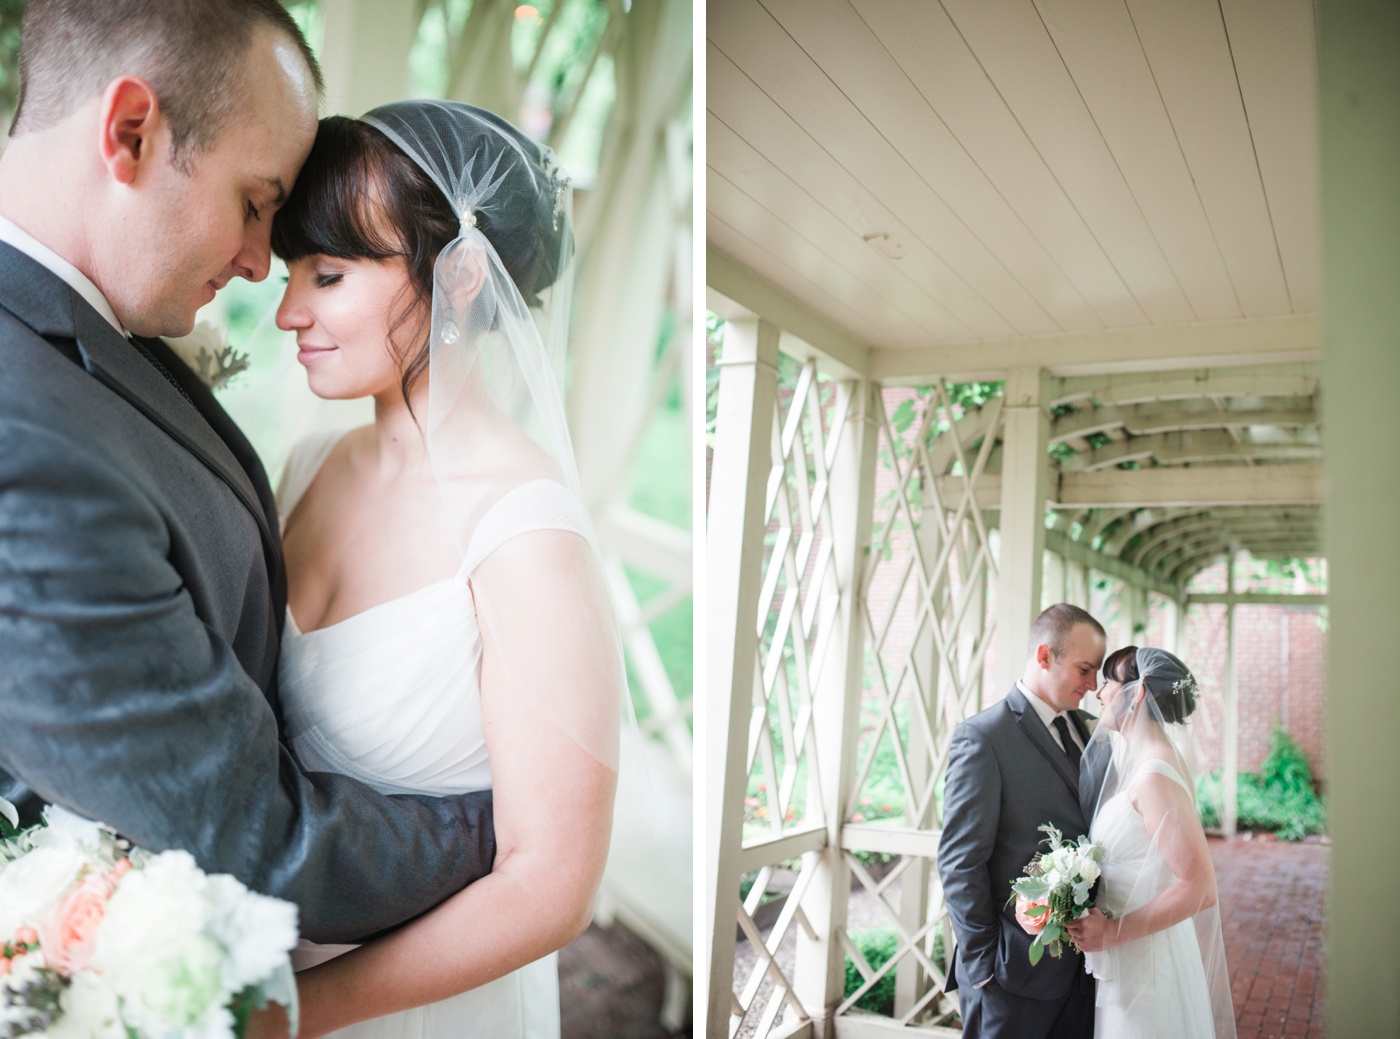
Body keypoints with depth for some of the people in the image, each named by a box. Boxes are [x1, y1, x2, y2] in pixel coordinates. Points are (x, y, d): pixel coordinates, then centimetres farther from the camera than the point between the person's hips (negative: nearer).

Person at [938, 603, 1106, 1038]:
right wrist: (983, 964, -14)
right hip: (1017, 970, -7)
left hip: (1080, 961, 7)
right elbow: (959, 863, -15)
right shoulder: (982, 737, -14)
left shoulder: (1081, 726, 8)